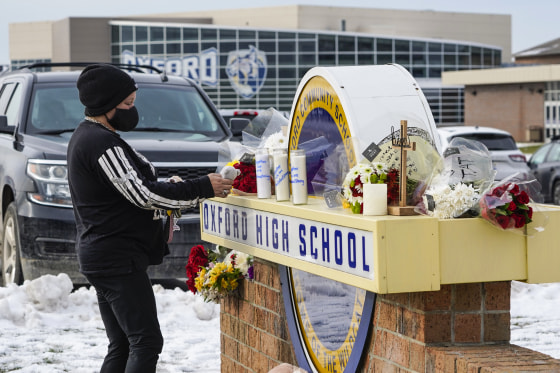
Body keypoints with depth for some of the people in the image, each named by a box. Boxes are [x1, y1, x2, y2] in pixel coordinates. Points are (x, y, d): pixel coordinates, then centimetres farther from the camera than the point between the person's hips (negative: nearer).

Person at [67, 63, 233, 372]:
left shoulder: (85, 136, 16)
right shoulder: (101, 143, -17)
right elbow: (141, 194, -21)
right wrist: (202, 188, -17)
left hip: (100, 254, 11)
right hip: (117, 257, -11)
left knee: (122, 346, 12)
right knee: (147, 342, -13)